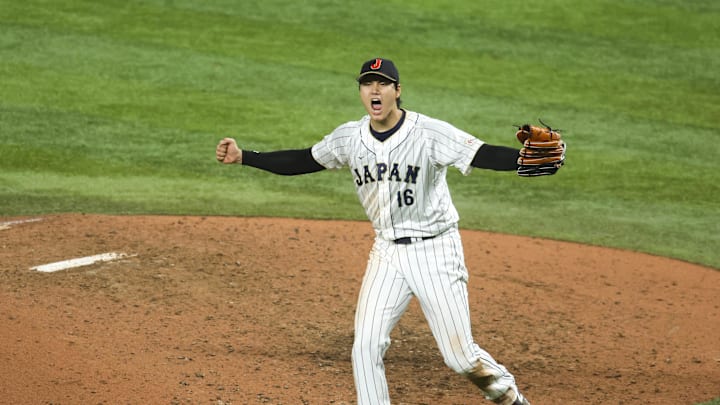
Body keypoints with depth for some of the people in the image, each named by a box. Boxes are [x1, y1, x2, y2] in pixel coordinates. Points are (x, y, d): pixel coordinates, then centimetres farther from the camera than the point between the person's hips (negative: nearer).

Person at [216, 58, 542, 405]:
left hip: (435, 250, -5)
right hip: (387, 252, 5)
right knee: (366, 347, -4)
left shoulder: (429, 133, -17)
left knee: (460, 356, -2)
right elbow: (303, 161, 13)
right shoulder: (349, 137, 0)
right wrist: (243, 157, 7)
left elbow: (484, 155, -26)